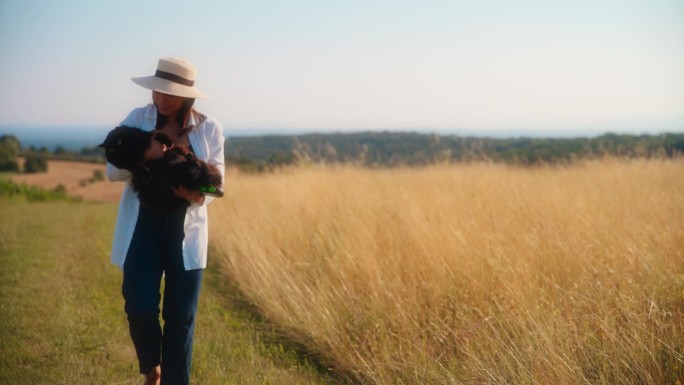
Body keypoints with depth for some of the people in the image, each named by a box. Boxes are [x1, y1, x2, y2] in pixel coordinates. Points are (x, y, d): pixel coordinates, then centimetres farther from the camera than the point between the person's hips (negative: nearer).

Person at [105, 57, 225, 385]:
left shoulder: (209, 128, -3)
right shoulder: (137, 120, -2)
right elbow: (112, 171, -3)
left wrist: (200, 196, -22)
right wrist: (143, 156, -22)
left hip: (185, 230, 0)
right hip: (142, 227, 0)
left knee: (181, 316, 3)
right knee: (139, 308, -6)